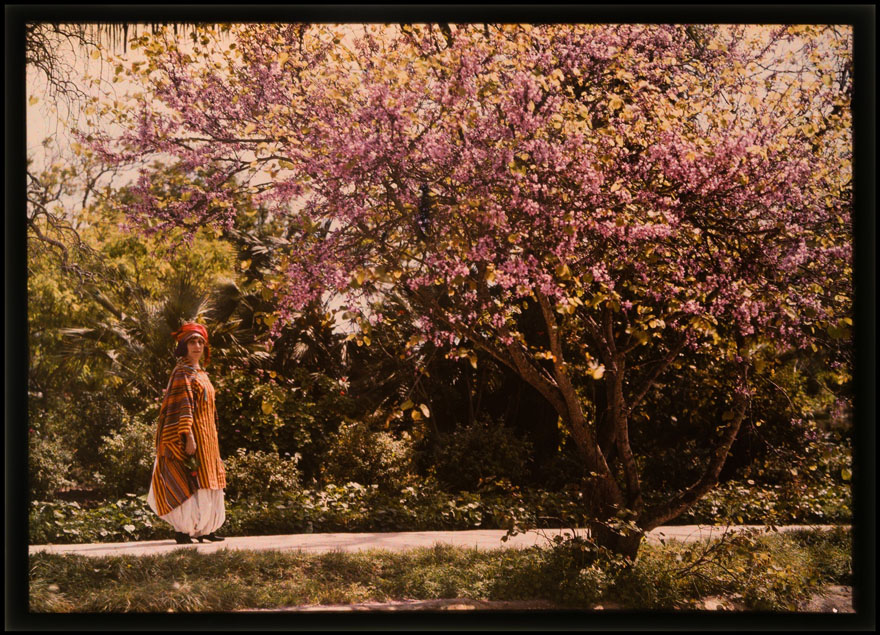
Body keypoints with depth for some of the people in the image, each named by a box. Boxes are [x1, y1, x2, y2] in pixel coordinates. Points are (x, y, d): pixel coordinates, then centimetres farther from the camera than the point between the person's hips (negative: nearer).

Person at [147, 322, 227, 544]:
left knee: (205, 483, 11)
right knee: (191, 483, -10)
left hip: (205, 437, 9)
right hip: (193, 435, -9)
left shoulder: (199, 372, 17)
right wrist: (188, 436, -26)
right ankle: (182, 530, -6)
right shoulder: (183, 372, -10)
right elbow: (183, 406, -19)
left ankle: (203, 528, 16)